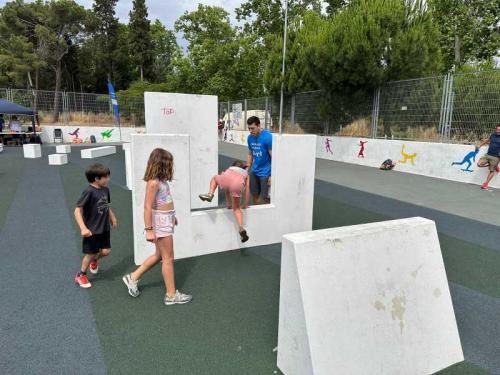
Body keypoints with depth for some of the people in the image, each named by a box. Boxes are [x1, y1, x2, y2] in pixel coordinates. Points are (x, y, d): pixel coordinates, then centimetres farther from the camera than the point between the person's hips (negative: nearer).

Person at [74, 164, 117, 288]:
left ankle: (94, 261, 43)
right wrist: (83, 228, -29)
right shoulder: (89, 192, -23)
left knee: (106, 251, 9)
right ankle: (81, 276, 32)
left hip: (104, 228, 6)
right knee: (90, 254, 7)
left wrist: (112, 217, 15)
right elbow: (77, 210, -23)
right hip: (91, 230, -6)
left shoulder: (105, 189, -1)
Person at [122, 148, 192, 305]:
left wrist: (171, 216, 26)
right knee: (168, 258, 2)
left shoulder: (161, 180, 6)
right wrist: (149, 230, -21)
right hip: (160, 221, -9)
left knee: (159, 255, 21)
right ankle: (171, 295, 14)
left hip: (166, 220, 9)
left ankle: (133, 277, 33)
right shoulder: (153, 182, -20)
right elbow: (148, 207, -21)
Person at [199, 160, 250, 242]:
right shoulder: (246, 173, 37)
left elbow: (227, 190, 43)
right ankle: (241, 228, -5)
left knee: (215, 178, 36)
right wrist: (246, 204, 43)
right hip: (238, 184, -1)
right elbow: (247, 190, 32)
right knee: (236, 208, 16)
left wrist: (229, 203, 50)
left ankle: (210, 194, 12)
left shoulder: (229, 168, 41)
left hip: (225, 179, 1)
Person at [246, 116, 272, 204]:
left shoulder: (268, 137, -18)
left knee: (265, 197, -1)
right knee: (255, 195, 13)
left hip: (266, 173, -6)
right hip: (254, 172, 6)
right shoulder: (250, 138, 1)